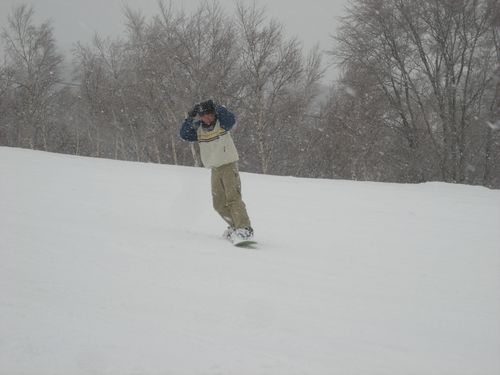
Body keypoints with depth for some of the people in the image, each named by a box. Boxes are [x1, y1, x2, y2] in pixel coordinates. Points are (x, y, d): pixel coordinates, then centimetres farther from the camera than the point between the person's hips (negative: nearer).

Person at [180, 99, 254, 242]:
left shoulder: (222, 124, -11)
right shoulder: (198, 129, 1)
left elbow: (231, 120, -30)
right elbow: (184, 134, -9)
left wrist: (218, 109, -35)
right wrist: (190, 118, -20)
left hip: (229, 164, -6)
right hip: (215, 169, 6)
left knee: (233, 197, -19)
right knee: (219, 203, 7)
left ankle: (245, 229, -24)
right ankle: (235, 225, 23)